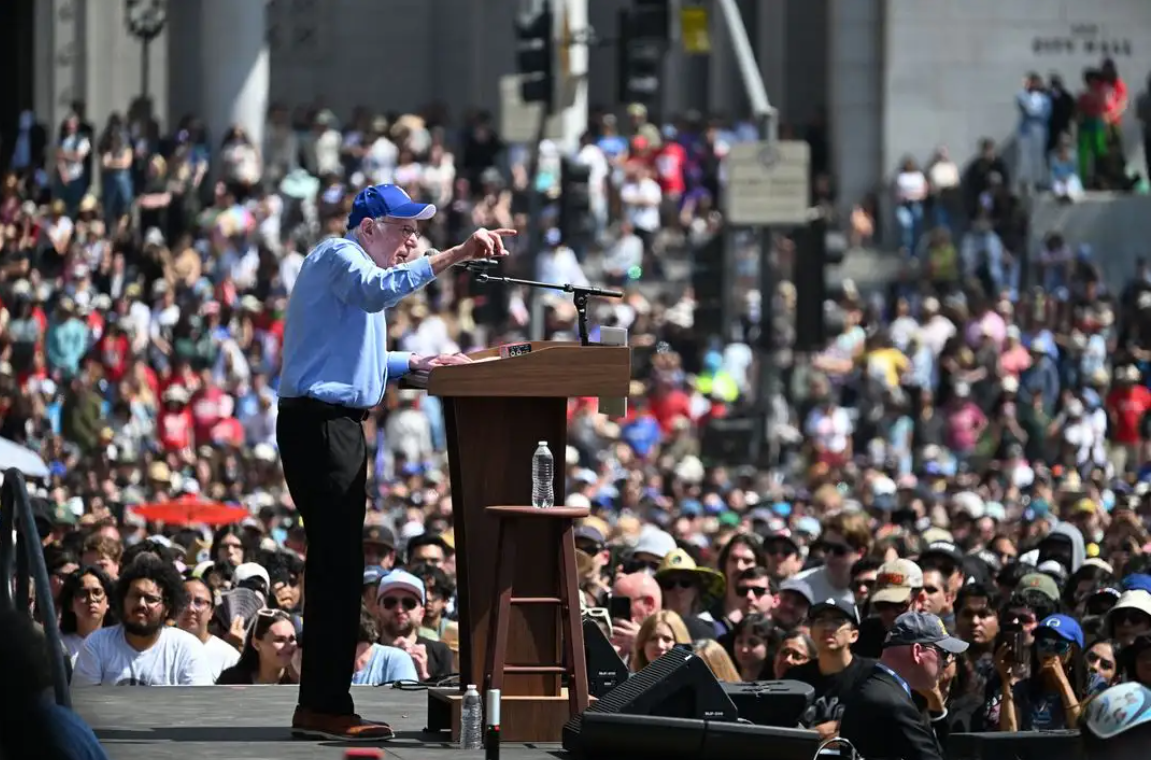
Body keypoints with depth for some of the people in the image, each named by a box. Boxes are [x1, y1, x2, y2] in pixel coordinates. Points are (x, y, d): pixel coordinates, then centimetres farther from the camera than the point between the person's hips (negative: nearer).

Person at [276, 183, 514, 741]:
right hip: (320, 422, -11)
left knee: (335, 566, 11)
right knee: (337, 565, -13)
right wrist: (454, 256, -38)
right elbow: (377, 289, -31)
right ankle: (324, 708, -14)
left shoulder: (348, 264, 27)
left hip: (334, 426, 11)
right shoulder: (339, 257, -7)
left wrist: (414, 363, 19)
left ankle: (323, 705, 14)